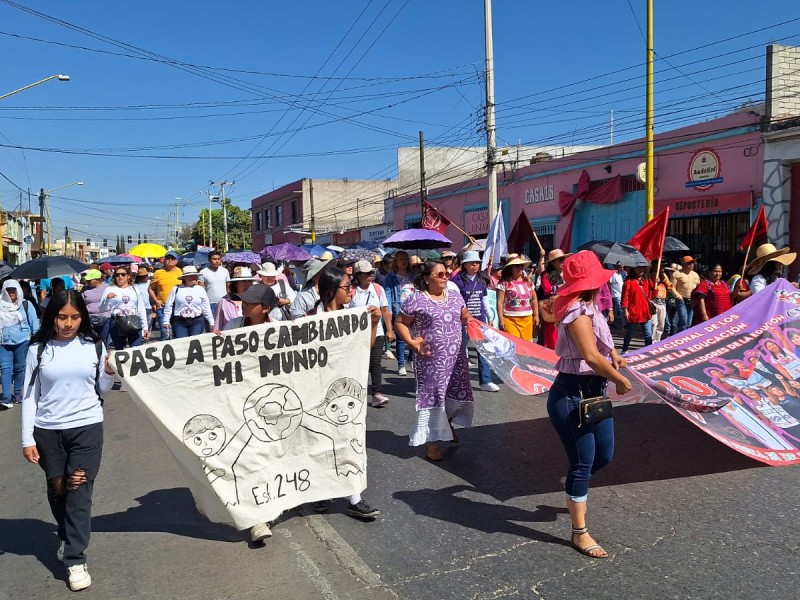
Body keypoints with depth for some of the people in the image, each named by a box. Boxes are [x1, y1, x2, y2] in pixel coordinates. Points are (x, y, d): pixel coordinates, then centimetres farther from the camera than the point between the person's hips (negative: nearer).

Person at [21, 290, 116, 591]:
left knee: (79, 491, -3)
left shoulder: (94, 346, -2)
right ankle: (66, 537, 39)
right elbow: (30, 395, 0)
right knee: (57, 489, 13)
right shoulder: (38, 349, -3)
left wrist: (110, 372, -14)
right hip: (47, 430, 1)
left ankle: (76, 560, 3)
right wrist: (27, 438, -3)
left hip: (87, 427, -1)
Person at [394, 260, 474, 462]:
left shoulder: (455, 297, 9)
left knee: (456, 392, 12)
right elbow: (400, 323, -5)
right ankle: (432, 442, 10)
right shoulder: (416, 300, -8)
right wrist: (411, 342, -18)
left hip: (455, 357, 5)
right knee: (432, 396, -2)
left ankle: (448, 425, 42)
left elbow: (465, 316, 22)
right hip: (431, 359, -5)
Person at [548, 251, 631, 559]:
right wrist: (622, 380, -16)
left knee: (604, 455, 16)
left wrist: (613, 353, 19)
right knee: (583, 461, -1)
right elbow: (591, 356, -30)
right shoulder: (578, 311, -20)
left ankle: (573, 487, 46)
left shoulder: (588, 308, 11)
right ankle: (580, 533, 13)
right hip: (571, 395, -10)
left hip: (593, 392, 10)